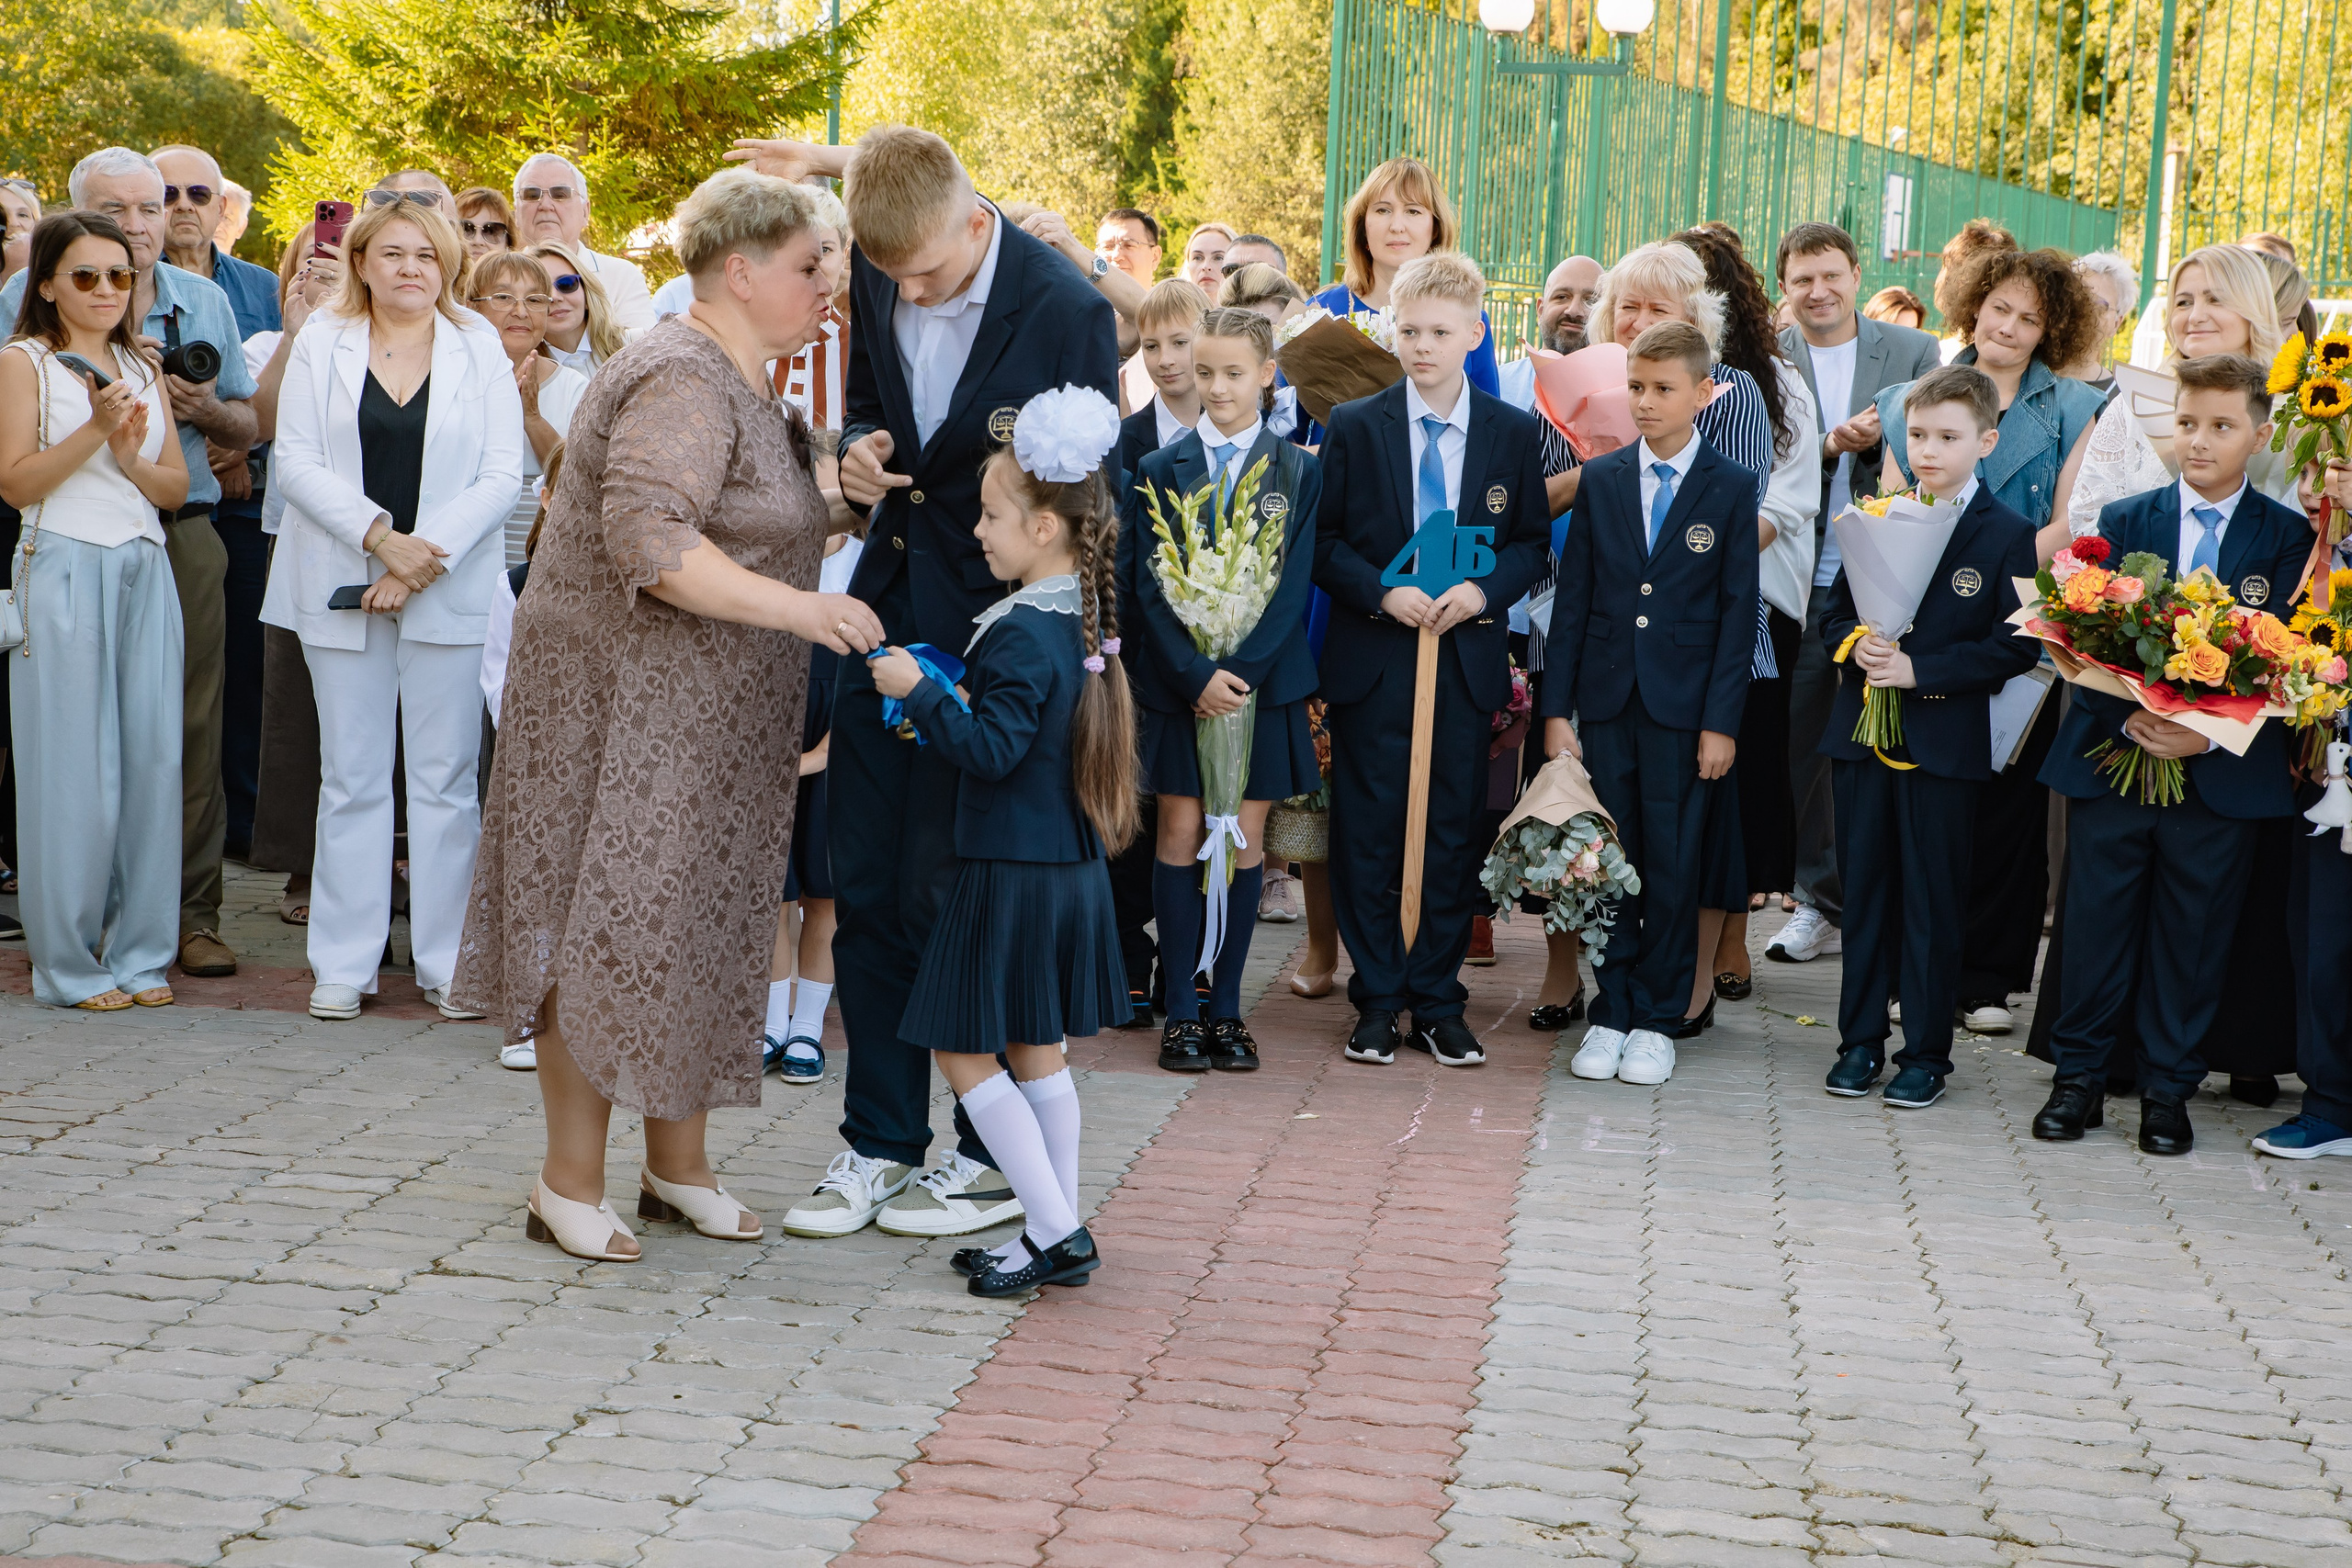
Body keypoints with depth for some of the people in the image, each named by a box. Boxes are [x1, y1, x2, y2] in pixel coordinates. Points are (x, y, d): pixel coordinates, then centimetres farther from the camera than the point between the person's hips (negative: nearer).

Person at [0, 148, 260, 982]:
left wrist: (207, 408, -5)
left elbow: (248, 428, 17)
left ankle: (190, 913, 5)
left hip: (185, 539, 2)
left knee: (190, 722, -1)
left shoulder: (204, 301, 15)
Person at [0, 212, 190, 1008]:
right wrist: (96, 428, -16)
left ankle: (139, 951, 10)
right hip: (65, 573, -5)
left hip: (145, 573, 5)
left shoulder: (143, 370, 17)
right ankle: (70, 962, 5)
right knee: (73, 768, -4)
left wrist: (132, 458, -7)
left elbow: (177, 485, 13)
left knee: (152, 756, 1)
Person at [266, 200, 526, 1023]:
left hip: (451, 589, 0)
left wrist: (424, 558, -12)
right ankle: (344, 964, 10)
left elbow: (503, 475, -2)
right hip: (343, 585, 1)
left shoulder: (479, 352, 6)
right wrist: (382, 538, -14)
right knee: (350, 778, 3)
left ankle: (448, 962, 8)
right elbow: (297, 461, -1)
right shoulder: (320, 344, 7)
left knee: (446, 777, 0)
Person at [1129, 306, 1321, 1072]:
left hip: (1263, 677, 0)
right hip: (1179, 682, 0)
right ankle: (1180, 1010, 8)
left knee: (1244, 838, 4)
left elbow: (1293, 585, -3)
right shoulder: (1162, 469, 2)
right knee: (1181, 834, 1)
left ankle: (1226, 1008, 12)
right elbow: (1147, 585, -3)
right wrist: (1196, 674, -15)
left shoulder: (1299, 470, 3)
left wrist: (1239, 670, -15)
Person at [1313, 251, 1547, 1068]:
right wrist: (1382, 593, -14)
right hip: (1373, 659, -1)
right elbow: (1323, 541, 1)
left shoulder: (1513, 432, 4)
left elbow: (1532, 541, 7)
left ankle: (1438, 1001, 16)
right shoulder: (1355, 426, 0)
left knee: (1455, 832, 5)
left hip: (1468, 658, 1)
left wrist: (1481, 590, -11)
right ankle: (1378, 1002, 13)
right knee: (1367, 833, 2)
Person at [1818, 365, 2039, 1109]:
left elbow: (2014, 647, -9)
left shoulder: (2007, 535, -4)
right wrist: (1859, 646, -10)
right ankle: (1860, 1041, 19)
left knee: (1933, 902, 2)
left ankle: (1926, 1052, 11)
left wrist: (1921, 671, -17)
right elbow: (1834, 614, 13)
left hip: (1945, 742, -4)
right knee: (1864, 893, 10)